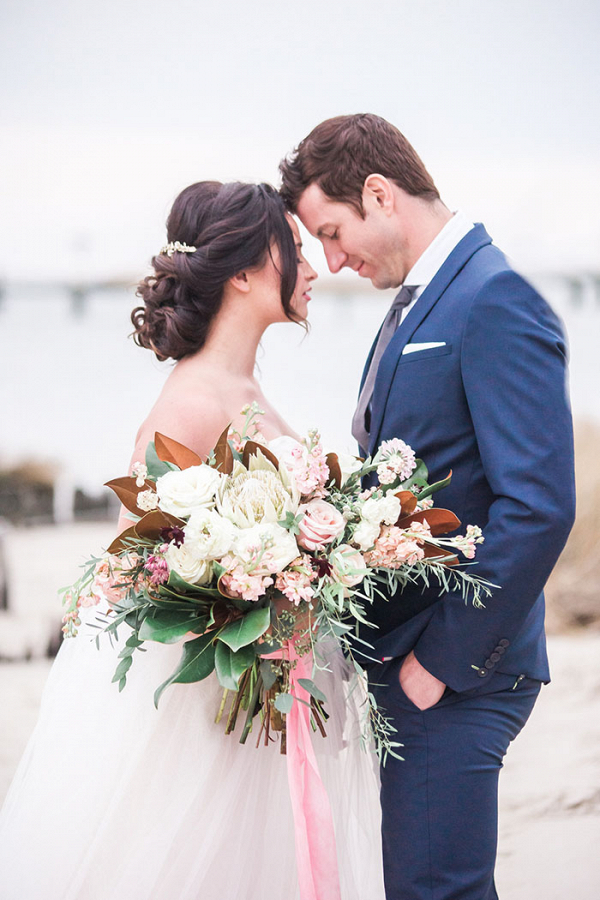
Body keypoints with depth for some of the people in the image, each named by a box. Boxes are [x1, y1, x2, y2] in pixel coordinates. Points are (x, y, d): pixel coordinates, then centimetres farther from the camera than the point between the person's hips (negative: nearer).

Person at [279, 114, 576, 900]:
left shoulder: (496, 302, -15)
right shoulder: (414, 306, 16)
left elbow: (539, 506, -22)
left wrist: (444, 660, -18)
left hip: (454, 682, -9)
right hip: (393, 660, 9)